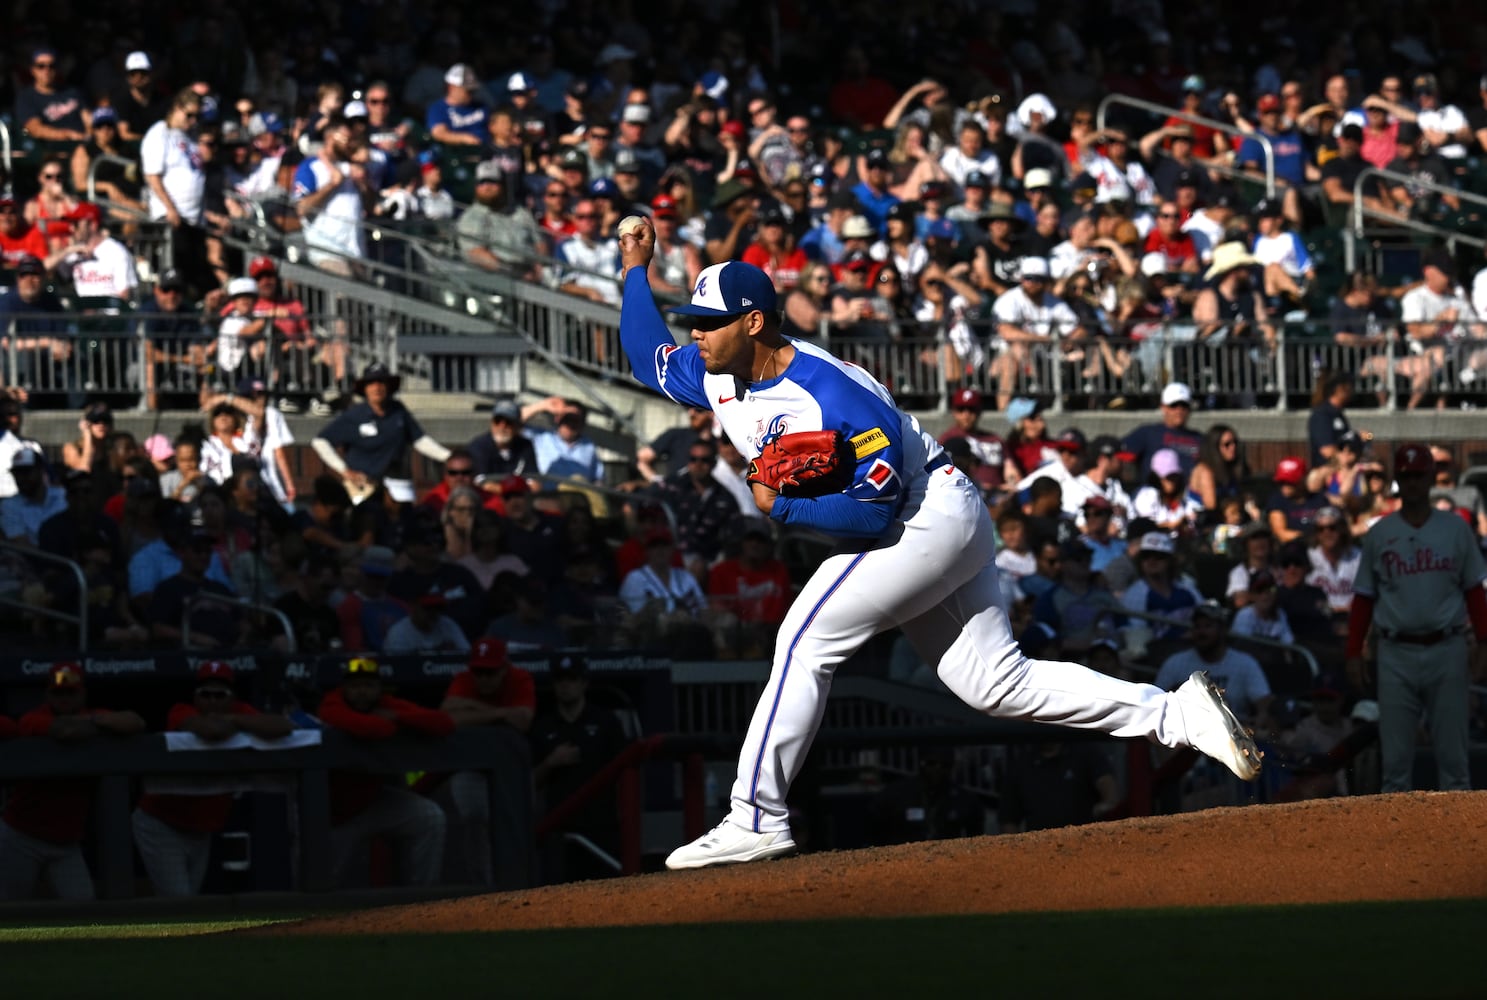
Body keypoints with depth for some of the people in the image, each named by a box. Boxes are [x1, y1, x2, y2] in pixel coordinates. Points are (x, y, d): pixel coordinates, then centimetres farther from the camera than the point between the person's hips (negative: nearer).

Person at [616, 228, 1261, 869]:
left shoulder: (834, 398, -27)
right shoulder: (717, 375, 0)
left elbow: (876, 511, -29)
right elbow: (649, 358, 18)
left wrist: (780, 505, -26)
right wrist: (636, 270, 9)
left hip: (934, 520, -10)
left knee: (807, 640, -17)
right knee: (997, 683, 7)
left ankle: (756, 821, -16)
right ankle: (1179, 716, 9)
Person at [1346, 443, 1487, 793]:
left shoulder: (1455, 529, 7)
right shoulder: (1379, 534, 7)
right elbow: (1363, 598, 9)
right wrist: (1353, 654, 3)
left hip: (1447, 650, 0)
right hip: (1396, 655, 0)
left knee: (1452, 749, 0)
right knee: (1395, 754, 1)